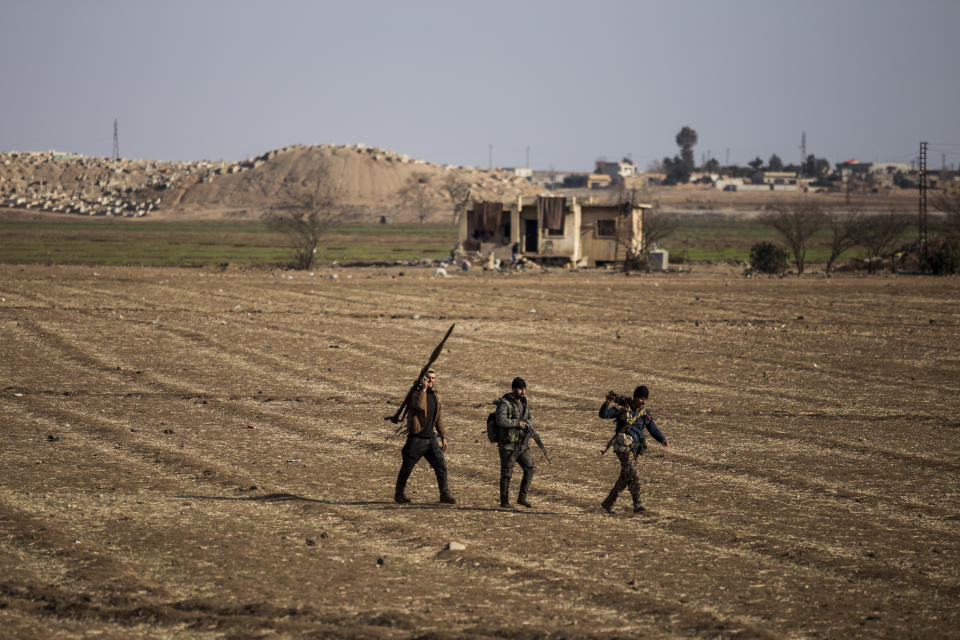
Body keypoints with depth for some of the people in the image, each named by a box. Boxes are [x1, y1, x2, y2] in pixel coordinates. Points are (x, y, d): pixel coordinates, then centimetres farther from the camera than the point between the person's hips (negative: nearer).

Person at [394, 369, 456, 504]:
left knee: (441, 466, -3)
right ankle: (400, 494, 16)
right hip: (416, 438, -6)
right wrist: (423, 388, -23)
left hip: (431, 438, 6)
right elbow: (419, 405, -30)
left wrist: (443, 436, 17)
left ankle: (445, 494, 2)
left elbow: (439, 418, 20)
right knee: (407, 468, 3)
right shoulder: (416, 392, -7)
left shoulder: (434, 395, 14)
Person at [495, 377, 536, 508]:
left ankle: (522, 498, 7)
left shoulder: (524, 403, 11)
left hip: (522, 446, 6)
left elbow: (529, 419, 22)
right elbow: (501, 421, -28)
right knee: (506, 474, 1)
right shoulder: (504, 404, -13)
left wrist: (528, 424, -1)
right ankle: (504, 501, 13)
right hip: (508, 446, -6)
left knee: (530, 469, -3)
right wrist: (517, 423, -20)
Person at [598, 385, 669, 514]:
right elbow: (603, 415, -15)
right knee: (633, 475, -16)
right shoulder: (622, 409, -8)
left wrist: (663, 440, -13)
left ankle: (608, 503, 23)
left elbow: (654, 430, 5)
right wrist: (608, 403, -33)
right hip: (623, 448, -7)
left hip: (634, 449, 7)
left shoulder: (645, 413, 8)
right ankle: (637, 504, -15)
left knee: (624, 479, 11)